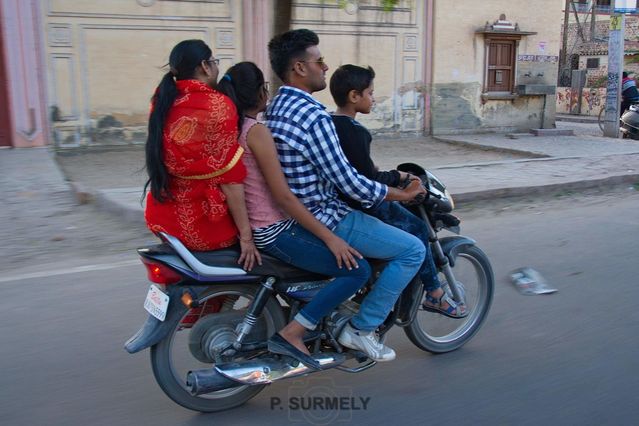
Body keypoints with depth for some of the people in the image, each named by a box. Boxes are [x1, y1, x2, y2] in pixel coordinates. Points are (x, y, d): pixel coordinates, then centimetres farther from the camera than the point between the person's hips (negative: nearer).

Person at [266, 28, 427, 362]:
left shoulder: (275, 108, 8)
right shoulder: (313, 116, -23)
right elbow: (347, 182, -23)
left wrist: (372, 173, 23)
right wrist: (401, 194, -10)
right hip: (322, 219, -10)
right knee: (412, 249, -4)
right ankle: (361, 329, 3)